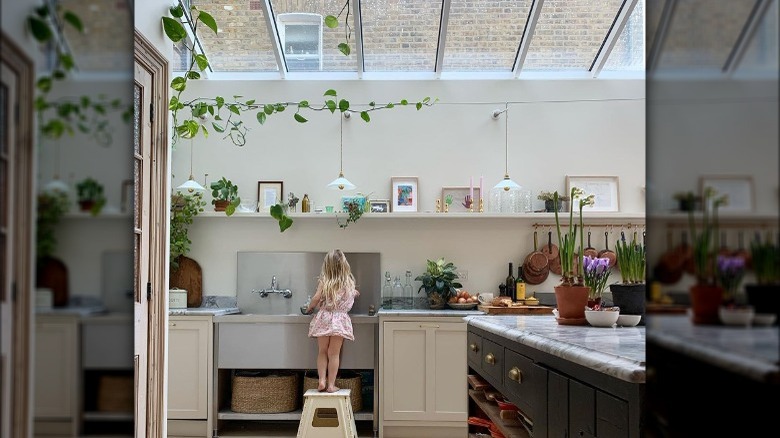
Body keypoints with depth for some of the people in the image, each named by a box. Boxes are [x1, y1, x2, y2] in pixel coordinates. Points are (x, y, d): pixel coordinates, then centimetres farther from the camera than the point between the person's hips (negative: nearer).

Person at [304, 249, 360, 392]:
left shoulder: (324, 281, -3)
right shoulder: (349, 282, 1)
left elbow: (316, 298, -8)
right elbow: (350, 296, 17)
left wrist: (309, 309, 10)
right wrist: (354, 293, 39)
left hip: (323, 318, 0)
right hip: (340, 320, 0)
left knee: (322, 352, 12)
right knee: (334, 354, 5)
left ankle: (321, 381, 5)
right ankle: (331, 385, 5)